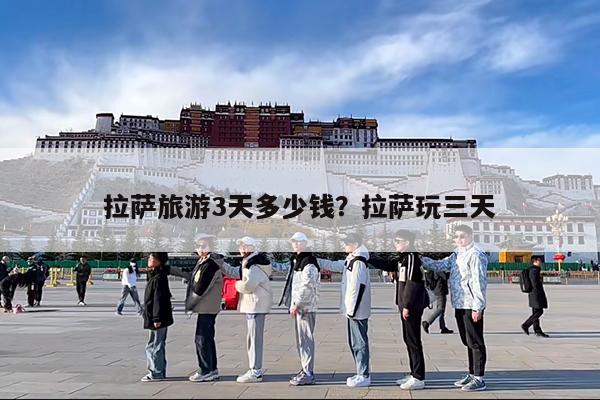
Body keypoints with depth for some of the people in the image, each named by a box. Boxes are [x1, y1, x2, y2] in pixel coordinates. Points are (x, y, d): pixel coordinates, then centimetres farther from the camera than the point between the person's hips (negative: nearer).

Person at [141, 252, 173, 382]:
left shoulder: (158, 278, -18)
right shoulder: (154, 276, 13)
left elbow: (159, 299, -22)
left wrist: (157, 318, -22)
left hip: (158, 319, -10)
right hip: (161, 318, 10)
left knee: (153, 346, -2)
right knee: (159, 346, 16)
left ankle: (156, 373, 7)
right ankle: (160, 372, 26)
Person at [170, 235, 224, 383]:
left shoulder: (210, 265, -21)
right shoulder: (203, 262, 10)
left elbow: (200, 289, -22)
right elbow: (192, 276, 21)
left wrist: (189, 304, -9)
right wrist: (172, 270, 22)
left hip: (206, 308, -10)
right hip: (207, 308, 10)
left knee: (202, 340, -2)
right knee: (207, 339, 16)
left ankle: (205, 372, 7)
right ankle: (212, 370, 26)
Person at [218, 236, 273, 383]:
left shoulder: (255, 265, -19)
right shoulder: (249, 263, 15)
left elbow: (248, 285, -28)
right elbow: (235, 272, 21)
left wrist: (237, 284, -8)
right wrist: (219, 262, 16)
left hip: (256, 305, -11)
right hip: (253, 305, 11)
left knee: (254, 338, -4)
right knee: (252, 338, 16)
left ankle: (255, 372, 3)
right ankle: (255, 370, 26)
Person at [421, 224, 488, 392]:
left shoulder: (475, 254, -14)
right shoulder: (457, 254, 15)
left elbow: (479, 282, -18)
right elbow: (441, 265, 17)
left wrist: (477, 307, -20)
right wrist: (422, 259, 4)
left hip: (471, 306, -9)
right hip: (459, 304, 9)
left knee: (475, 342, -1)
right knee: (467, 341, 17)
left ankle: (479, 379, 8)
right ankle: (472, 374, 29)